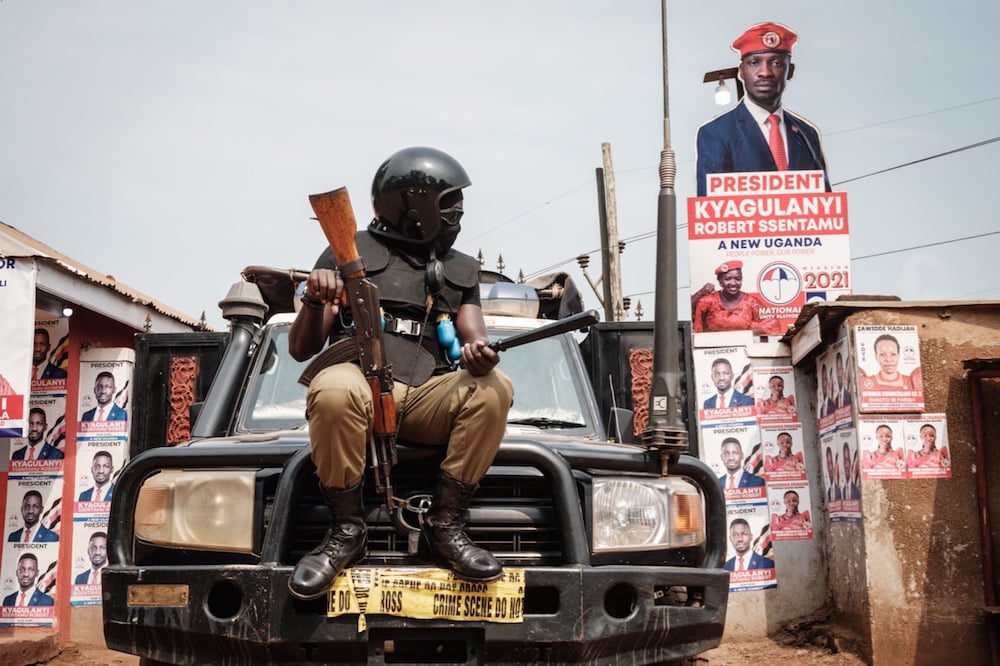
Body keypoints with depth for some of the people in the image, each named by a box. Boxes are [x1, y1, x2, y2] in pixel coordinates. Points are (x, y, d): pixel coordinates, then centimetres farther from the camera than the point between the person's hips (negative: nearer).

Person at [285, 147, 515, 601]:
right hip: (361, 385, -3)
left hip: (428, 400, 3)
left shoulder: (461, 270, 24)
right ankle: (347, 531, -18)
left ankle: (444, 526, -16)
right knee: (335, 390, -38)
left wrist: (479, 352, -17)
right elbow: (301, 350, 10)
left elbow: (473, 335, 9)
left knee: (492, 388, -28)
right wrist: (315, 302, -12)